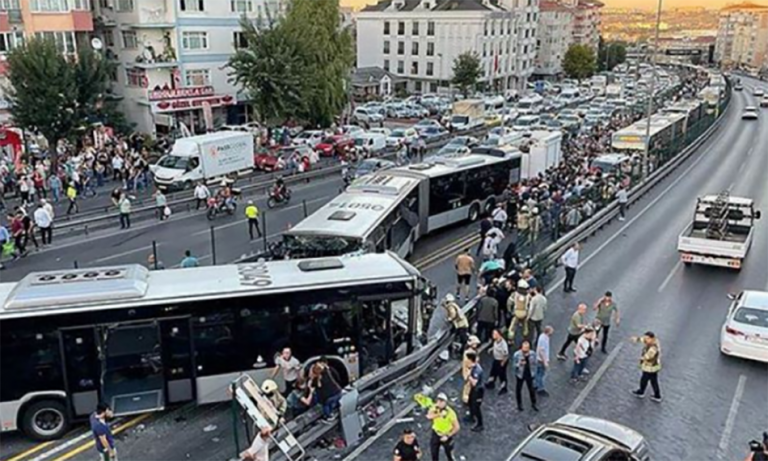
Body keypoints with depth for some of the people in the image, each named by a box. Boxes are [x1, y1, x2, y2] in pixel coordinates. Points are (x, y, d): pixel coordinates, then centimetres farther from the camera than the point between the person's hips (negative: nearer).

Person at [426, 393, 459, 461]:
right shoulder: (434, 407, -15)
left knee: (449, 455, 11)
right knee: (434, 453, 16)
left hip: (446, 436, -4)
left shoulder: (450, 412, -28)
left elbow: (457, 427, -20)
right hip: (436, 433, 4)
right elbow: (429, 416, -34)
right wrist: (439, 414, -44)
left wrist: (447, 436, -19)